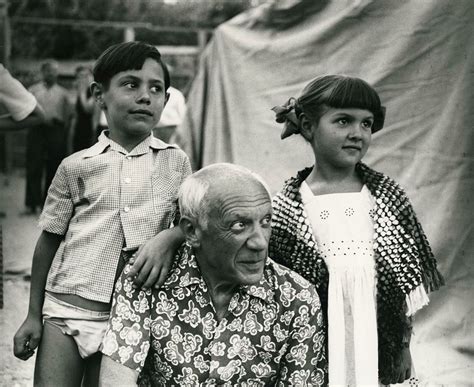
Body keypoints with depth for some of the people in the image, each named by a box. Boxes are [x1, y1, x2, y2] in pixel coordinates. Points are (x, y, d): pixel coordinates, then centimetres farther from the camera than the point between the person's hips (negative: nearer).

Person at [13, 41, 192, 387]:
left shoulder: (175, 162, 4)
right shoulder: (76, 166, 2)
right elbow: (49, 241, 8)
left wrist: (165, 238, -19)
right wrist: (34, 315, 8)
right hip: (67, 308, 0)